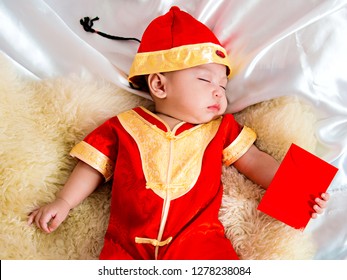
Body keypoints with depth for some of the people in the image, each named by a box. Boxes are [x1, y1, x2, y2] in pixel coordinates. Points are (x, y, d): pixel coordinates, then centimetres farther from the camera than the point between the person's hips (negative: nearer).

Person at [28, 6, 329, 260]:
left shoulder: (221, 129, 13)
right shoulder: (125, 126, 10)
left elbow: (257, 162, 13)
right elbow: (94, 167, 16)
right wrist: (63, 203, 10)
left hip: (196, 239, 1)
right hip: (128, 245, 0)